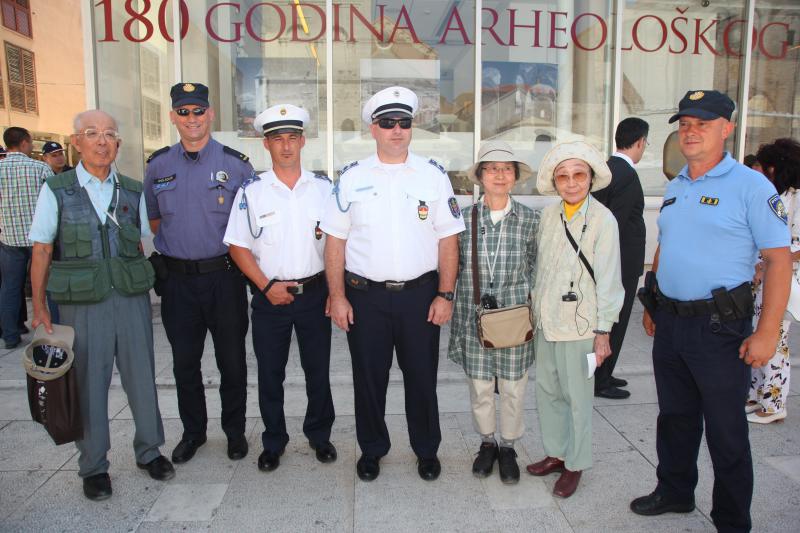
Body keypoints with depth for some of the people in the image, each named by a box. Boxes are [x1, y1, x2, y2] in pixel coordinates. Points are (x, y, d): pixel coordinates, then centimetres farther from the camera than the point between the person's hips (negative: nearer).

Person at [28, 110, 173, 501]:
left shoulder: (133, 191, 8)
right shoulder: (56, 190, 1)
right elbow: (41, 251, 2)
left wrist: (147, 291, 5)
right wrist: (39, 306, -3)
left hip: (132, 300, 2)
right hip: (82, 304, -2)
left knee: (142, 379, 9)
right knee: (89, 385, 6)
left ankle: (148, 450, 29)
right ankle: (94, 467, 24)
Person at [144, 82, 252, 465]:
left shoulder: (236, 163, -1)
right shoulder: (158, 165, 6)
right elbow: (152, 219, 17)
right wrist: (175, 243, 7)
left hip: (224, 276, -2)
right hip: (176, 278, 3)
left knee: (231, 361, 9)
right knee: (184, 362, 13)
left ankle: (235, 431, 27)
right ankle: (193, 432, 31)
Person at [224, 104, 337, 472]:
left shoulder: (324, 188, 3)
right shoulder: (252, 191, -1)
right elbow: (238, 246, -1)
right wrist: (266, 286, -10)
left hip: (315, 293, 1)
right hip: (270, 296, 0)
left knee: (318, 370, 10)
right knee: (270, 373, 10)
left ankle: (320, 435, 31)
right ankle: (273, 442, 29)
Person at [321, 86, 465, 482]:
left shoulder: (433, 175, 2)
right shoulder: (352, 178, 2)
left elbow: (448, 239, 1)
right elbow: (335, 240, 2)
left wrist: (445, 295, -5)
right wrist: (337, 296, -3)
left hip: (420, 293, 0)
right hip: (365, 296, 1)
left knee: (421, 376, 11)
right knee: (369, 376, 12)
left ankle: (426, 450, 32)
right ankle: (371, 449, 33)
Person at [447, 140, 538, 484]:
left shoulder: (530, 220, -2)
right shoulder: (465, 219, -1)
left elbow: (535, 272, 5)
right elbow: (455, 271, 4)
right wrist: (456, 325, 4)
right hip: (475, 317, 1)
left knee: (513, 388, 10)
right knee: (479, 386, 11)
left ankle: (507, 447, 33)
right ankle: (487, 442, 35)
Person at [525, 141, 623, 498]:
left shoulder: (603, 220, -11)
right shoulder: (548, 215, 4)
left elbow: (608, 280, -10)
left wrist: (603, 332, -10)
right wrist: (536, 310, 12)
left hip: (579, 324, -5)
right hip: (546, 321, 6)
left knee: (577, 397, 6)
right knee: (546, 390, 15)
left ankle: (575, 465, 24)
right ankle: (556, 453, 34)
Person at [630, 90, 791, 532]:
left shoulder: (751, 186, -10)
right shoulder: (675, 188, 11)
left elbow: (779, 260, -13)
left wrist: (766, 333, -18)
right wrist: (652, 305, 17)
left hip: (720, 327, -6)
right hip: (670, 323, 7)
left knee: (725, 429, 7)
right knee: (675, 417, 19)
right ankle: (675, 492, 38)